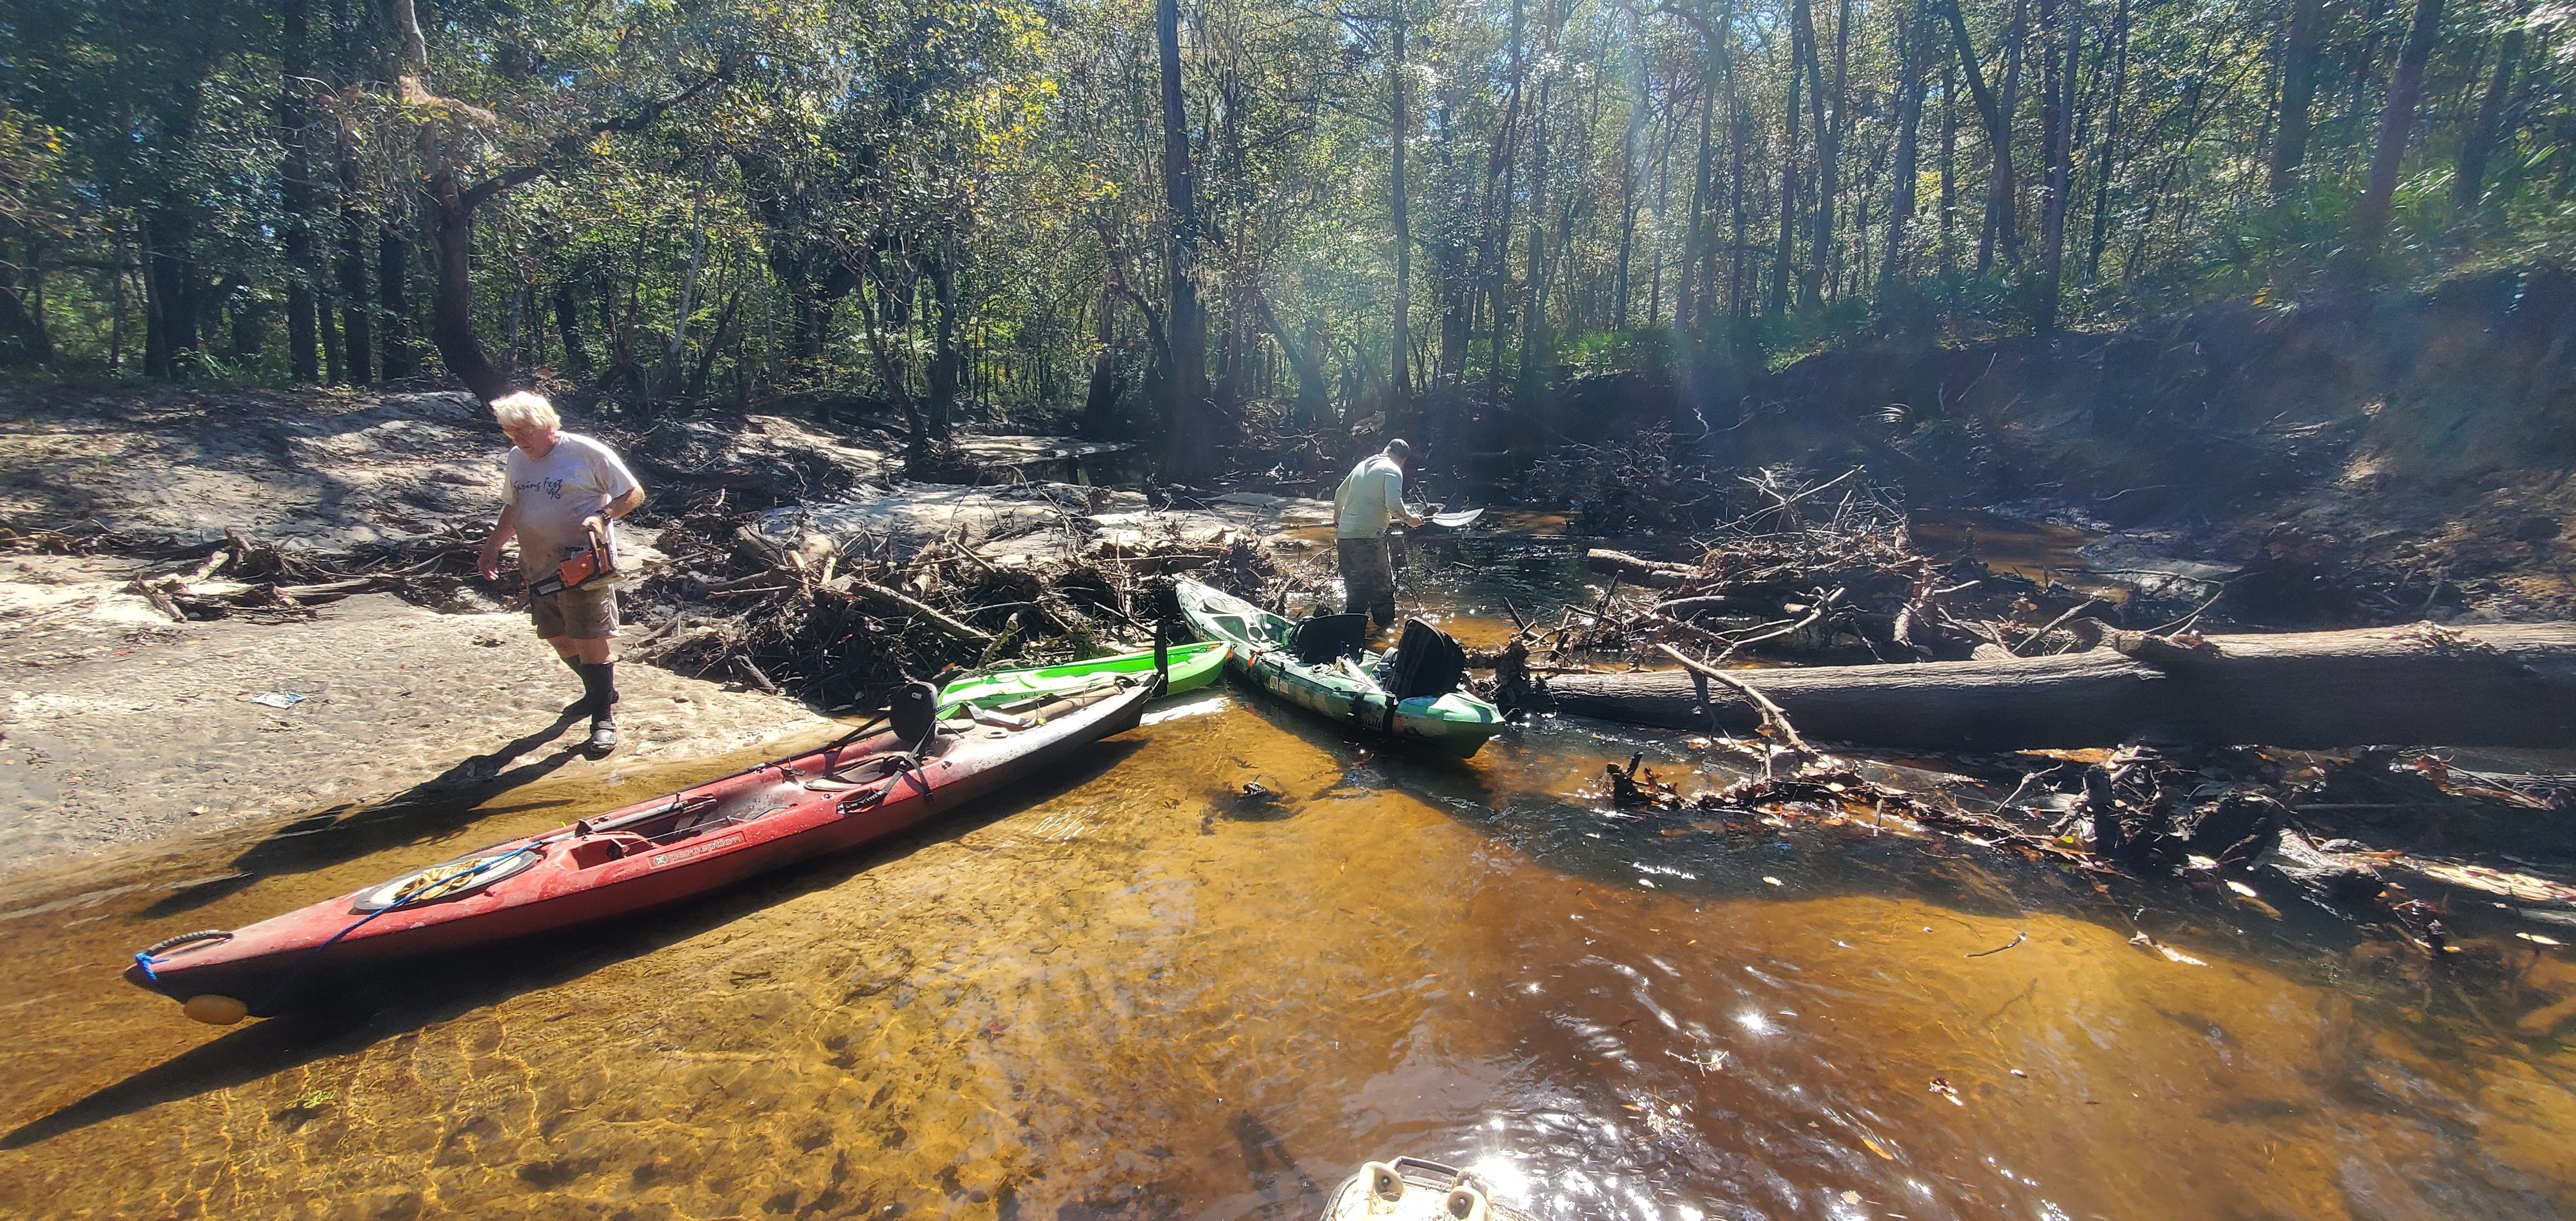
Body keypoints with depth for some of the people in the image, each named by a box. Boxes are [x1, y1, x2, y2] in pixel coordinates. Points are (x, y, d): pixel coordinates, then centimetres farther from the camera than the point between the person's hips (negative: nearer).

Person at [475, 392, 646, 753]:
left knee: (593, 642, -5)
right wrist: (493, 545, 17)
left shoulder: (587, 453, -9)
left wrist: (601, 516, -22)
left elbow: (634, 493, -7)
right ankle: (597, 692, 35)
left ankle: (604, 718, 1)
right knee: (559, 639, 15)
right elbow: (512, 508, 25)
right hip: (538, 569, 8)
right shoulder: (516, 459, 12)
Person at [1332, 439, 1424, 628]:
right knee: (1383, 590, 4)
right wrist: (1410, 519, 0)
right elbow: (1394, 505, -19)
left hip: (1345, 536, 8)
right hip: (1368, 538, -8)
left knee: (1356, 592, 15)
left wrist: (1337, 520, 45)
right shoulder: (1393, 470, -4)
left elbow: (1340, 494, 29)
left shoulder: (1363, 465, 19)